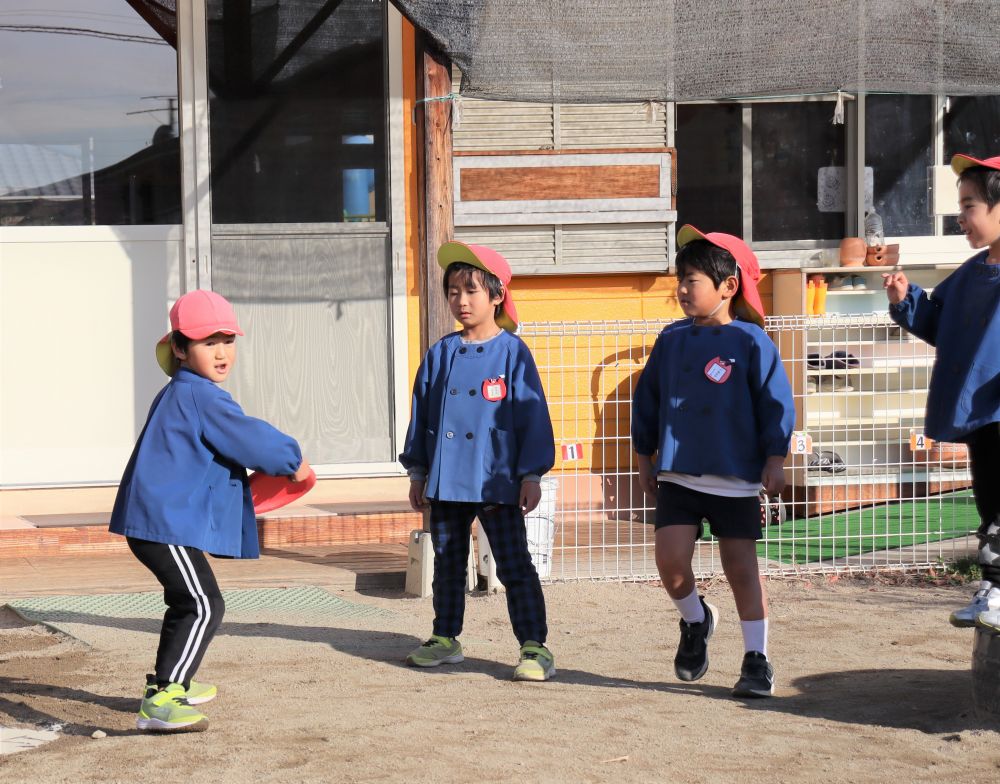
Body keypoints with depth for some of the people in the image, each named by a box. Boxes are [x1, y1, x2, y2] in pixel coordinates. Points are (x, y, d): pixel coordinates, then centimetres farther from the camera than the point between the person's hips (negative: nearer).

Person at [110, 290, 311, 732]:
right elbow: (250, 438, -16)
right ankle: (160, 704, -25)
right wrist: (292, 460, 2)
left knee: (188, 601, 28)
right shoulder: (202, 397, -14)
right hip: (167, 523, -11)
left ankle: (169, 684, 43)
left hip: (157, 519, 11)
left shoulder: (178, 395, 20)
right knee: (203, 606, -18)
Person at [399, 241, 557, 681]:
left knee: (514, 566, -4)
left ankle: (535, 648, -2)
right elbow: (421, 415, 13)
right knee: (447, 564, 15)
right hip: (445, 480, 5)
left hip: (496, 481, -5)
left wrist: (531, 475, -8)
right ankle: (445, 640, 28)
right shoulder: (440, 355, 8)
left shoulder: (512, 352, -4)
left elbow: (532, 415, -5)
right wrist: (417, 472, 12)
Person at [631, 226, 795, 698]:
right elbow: (647, 401, 15)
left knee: (741, 568, 1)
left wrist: (774, 460, -9)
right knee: (670, 561, -8)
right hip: (677, 474, 3)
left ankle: (756, 661, 9)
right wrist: (645, 458, 16)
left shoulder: (750, 341, -6)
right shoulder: (672, 340, 7)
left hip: (735, 478, -3)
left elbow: (776, 403, -5)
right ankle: (695, 620, 22)